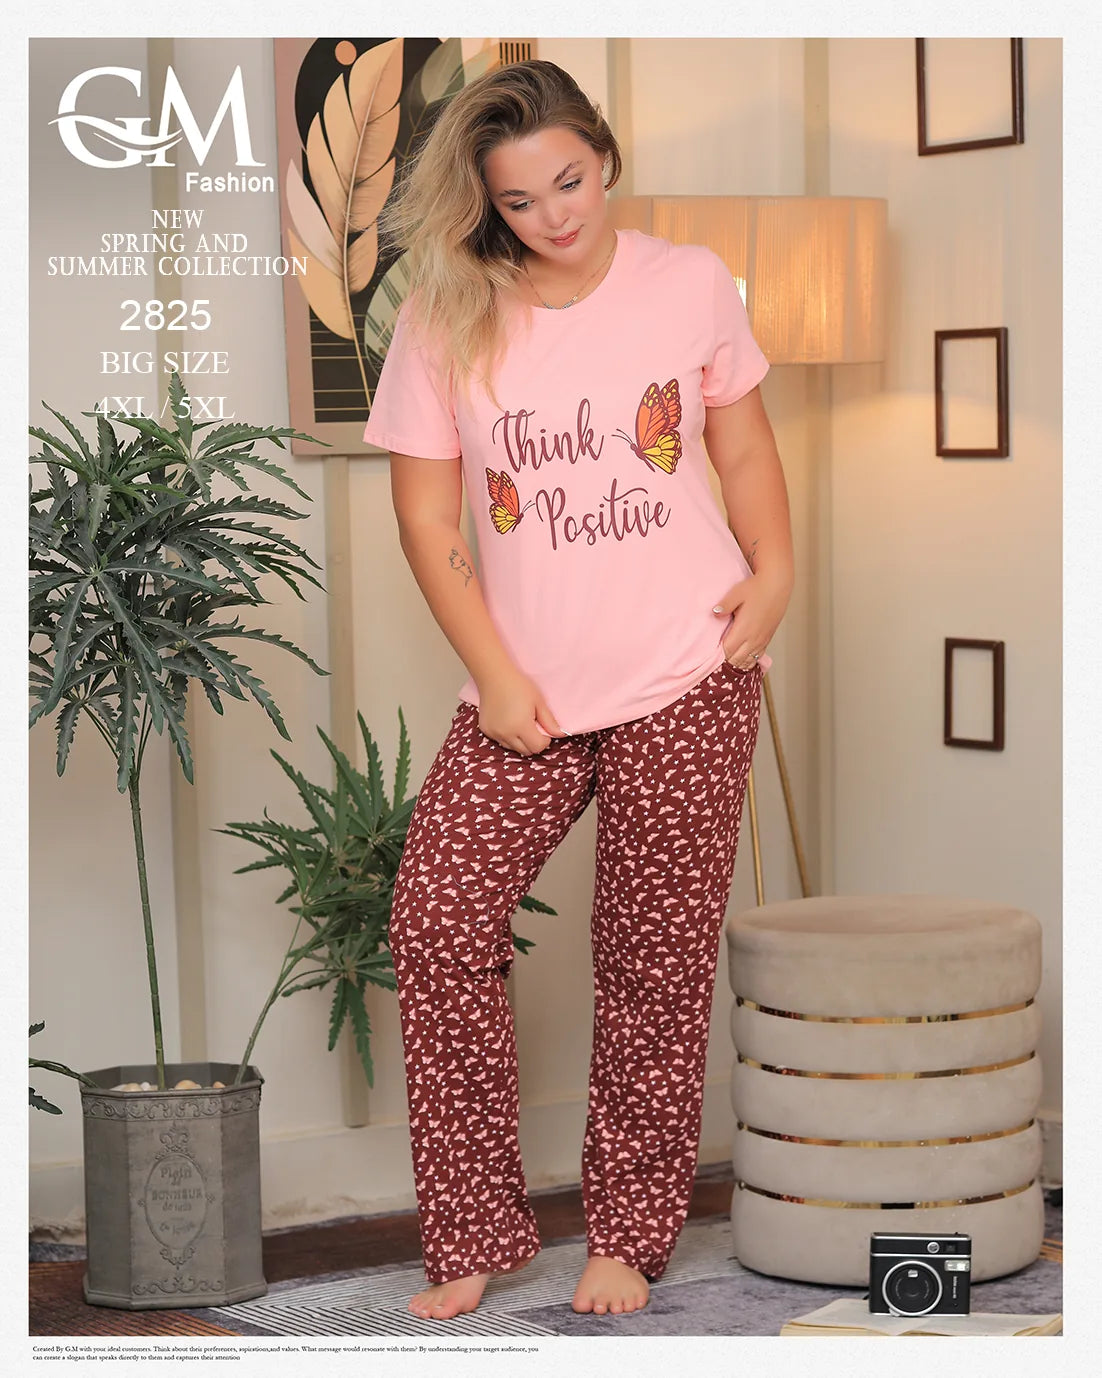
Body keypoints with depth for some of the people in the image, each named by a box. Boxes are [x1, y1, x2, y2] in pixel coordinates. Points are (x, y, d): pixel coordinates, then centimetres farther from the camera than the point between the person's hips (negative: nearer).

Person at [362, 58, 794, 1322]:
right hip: (527, 694, 1)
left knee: (654, 963, 3)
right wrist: (495, 677, -6)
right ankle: (475, 1233, 4)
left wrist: (772, 571, -4)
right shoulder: (444, 322, -2)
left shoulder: (690, 284, 0)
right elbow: (427, 517, 1)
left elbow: (742, 446, 12)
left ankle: (630, 1232, 18)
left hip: (684, 682, -1)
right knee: (434, 930, -9)